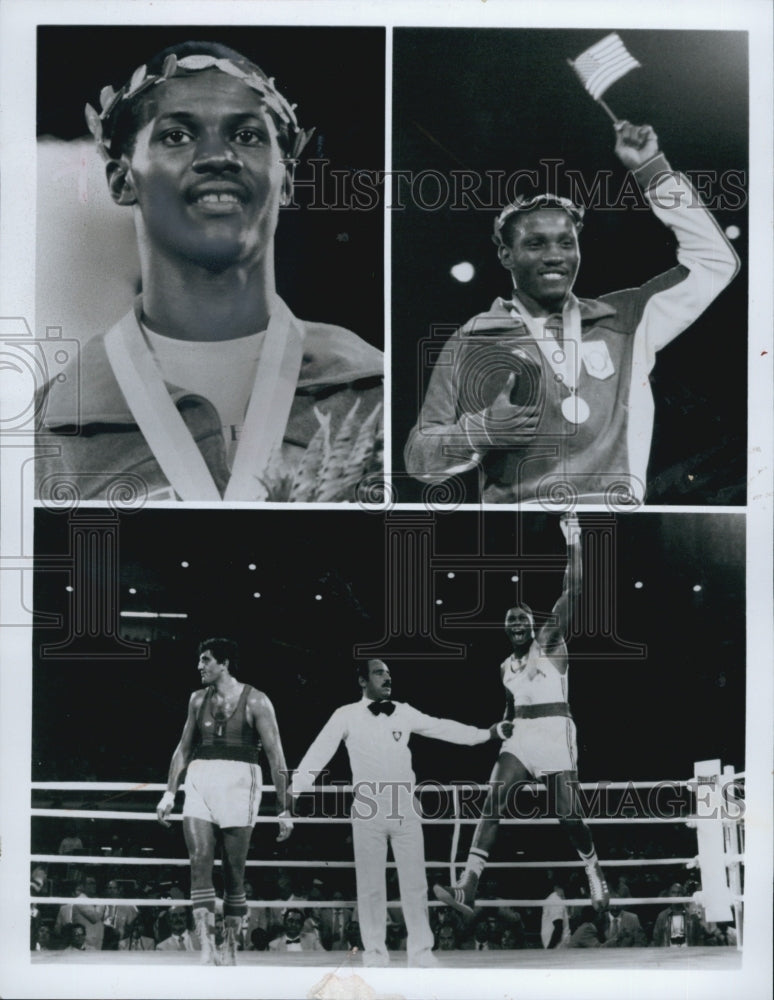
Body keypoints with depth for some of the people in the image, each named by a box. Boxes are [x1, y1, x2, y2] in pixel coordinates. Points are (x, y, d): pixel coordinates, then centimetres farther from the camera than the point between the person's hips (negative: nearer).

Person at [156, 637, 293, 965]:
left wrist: (284, 809, -5)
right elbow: (183, 749, 20)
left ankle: (230, 951, 14)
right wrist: (169, 793, 14)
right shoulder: (198, 699, 12)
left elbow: (276, 757, -2)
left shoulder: (255, 701, -1)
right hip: (199, 781, 4)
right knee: (199, 862, -12)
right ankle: (208, 950, -14)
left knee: (234, 872, 1)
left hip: (238, 782, -4)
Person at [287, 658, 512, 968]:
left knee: (415, 882, 4)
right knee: (371, 885, 4)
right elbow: (319, 752, -4)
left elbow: (442, 728, 10)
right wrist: (294, 789, -11)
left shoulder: (404, 713, 8)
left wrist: (488, 733, 6)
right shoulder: (346, 715, -1)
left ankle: (421, 951, 13)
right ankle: (375, 953, 15)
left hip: (404, 806, 3)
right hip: (368, 808, -2)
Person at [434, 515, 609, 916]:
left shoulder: (550, 642, 0)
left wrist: (572, 541, -17)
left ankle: (595, 872, 27)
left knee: (567, 814, -4)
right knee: (492, 800, -15)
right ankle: (467, 888, -22)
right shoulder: (505, 667, 18)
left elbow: (572, 592, -11)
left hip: (555, 733, -5)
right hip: (520, 736, 5)